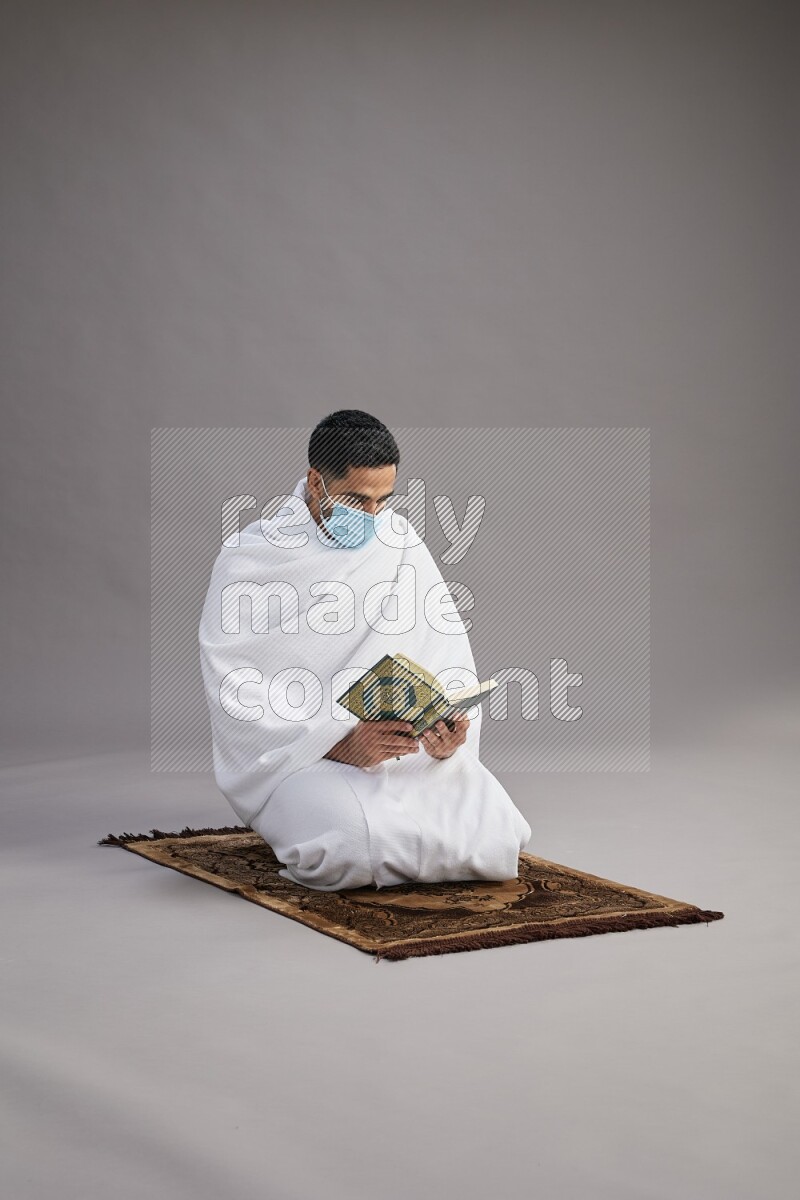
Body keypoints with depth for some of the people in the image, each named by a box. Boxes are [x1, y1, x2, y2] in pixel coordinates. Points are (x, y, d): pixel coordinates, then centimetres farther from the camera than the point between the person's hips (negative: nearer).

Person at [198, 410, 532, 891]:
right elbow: (236, 691, -13)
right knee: (362, 838, -34)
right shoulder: (248, 561, -7)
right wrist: (339, 746, -24)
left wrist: (449, 732, -19)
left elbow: (447, 654, 3)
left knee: (493, 832, -20)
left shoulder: (399, 542, 6)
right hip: (297, 755, -4)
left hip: (401, 744, 4)